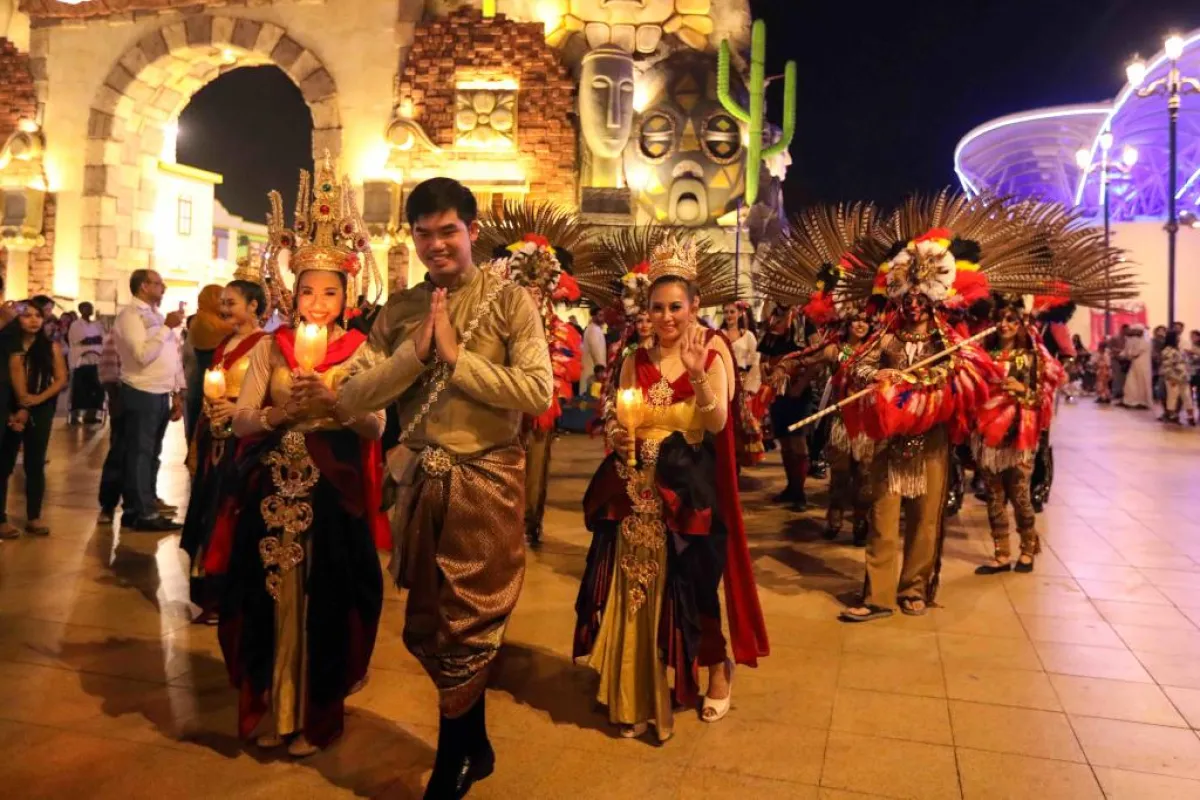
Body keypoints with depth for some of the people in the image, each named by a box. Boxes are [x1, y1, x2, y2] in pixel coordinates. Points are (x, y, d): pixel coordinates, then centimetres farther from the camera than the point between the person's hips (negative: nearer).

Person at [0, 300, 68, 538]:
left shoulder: (51, 347, 3)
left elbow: (61, 380, 1)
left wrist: (39, 398, -13)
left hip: (41, 411, 2)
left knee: (35, 464, 8)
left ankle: (33, 517, 16)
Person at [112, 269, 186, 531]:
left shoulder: (157, 315, 16)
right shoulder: (130, 315, -8)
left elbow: (172, 357, 17)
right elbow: (143, 355, -21)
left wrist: (177, 394, 13)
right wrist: (167, 327, -18)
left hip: (162, 395, 8)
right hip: (142, 394, -8)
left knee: (152, 454, 15)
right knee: (139, 454, -2)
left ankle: (147, 502, 24)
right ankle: (142, 513, 3)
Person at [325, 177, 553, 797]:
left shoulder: (510, 300, -5)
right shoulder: (399, 309, 7)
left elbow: (539, 392, -18)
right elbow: (349, 399, -1)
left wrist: (457, 355, -16)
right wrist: (415, 352, -12)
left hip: (486, 483, -5)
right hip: (419, 483, 5)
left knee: (466, 630, 7)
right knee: (428, 628, 17)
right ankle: (474, 747, 41)